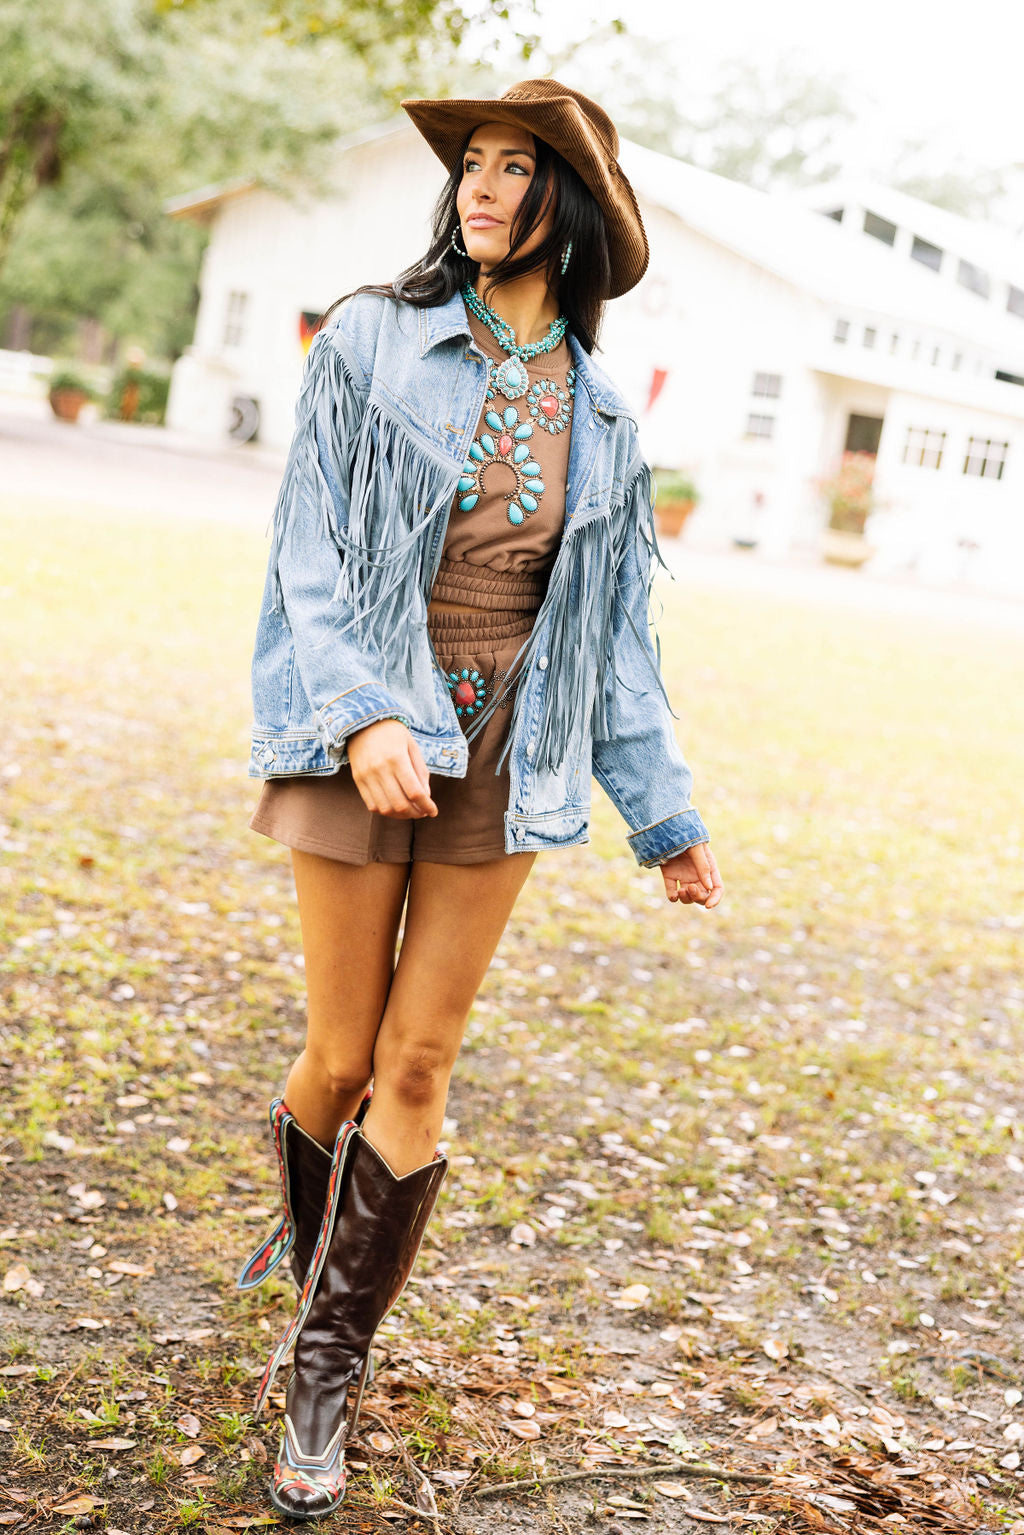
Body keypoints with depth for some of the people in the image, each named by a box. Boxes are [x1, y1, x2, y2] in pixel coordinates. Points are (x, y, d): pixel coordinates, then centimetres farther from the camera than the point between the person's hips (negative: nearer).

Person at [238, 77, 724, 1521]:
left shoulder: (599, 410, 7)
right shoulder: (373, 340, -2)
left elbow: (618, 625, 12)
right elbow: (309, 551, -6)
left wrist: (667, 813, 10)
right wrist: (363, 713, -21)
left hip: (508, 756, 2)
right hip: (361, 736, -2)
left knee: (418, 1062, 2)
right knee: (343, 1056, 3)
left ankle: (326, 1373, 16)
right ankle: (308, 1234, 38)